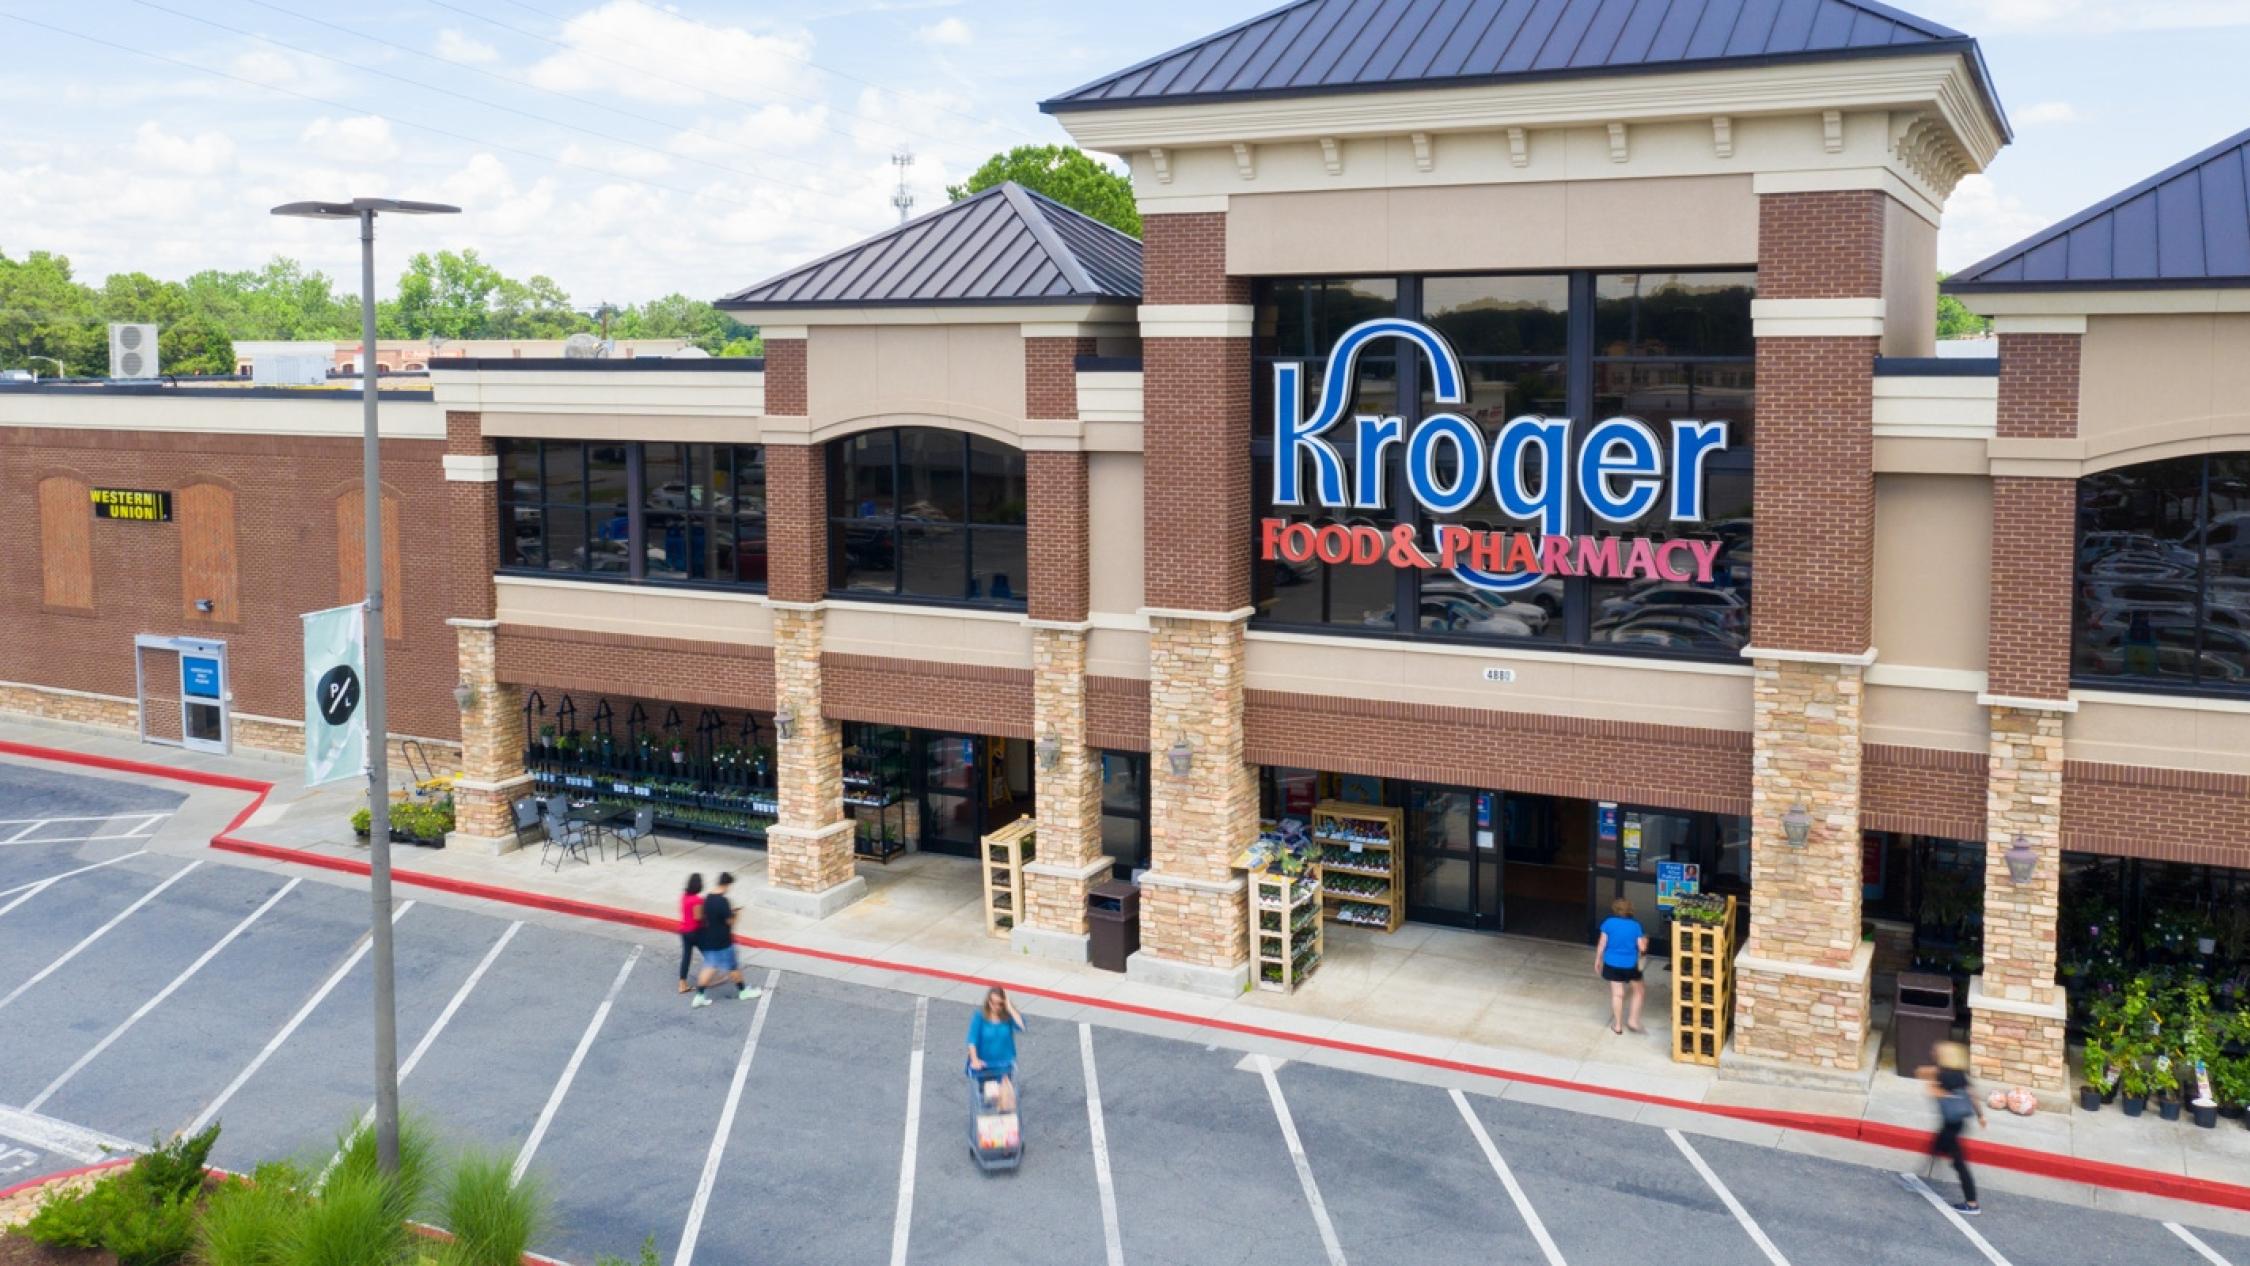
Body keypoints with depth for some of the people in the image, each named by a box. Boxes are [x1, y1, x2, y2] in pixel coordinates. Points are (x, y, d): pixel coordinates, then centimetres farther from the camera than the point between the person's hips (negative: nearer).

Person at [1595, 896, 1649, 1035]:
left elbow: (1602, 944, -4)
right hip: (1630, 965, -1)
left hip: (1612, 964, 1)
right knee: (1639, 990, 19)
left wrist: (1597, 961, 9)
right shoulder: (1635, 925, -8)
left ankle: (1618, 1025, 15)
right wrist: (1645, 940, 15)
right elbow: (1642, 948, -7)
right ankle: (1633, 1020, 13)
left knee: (1617, 994, 8)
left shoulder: (1609, 923, -7)